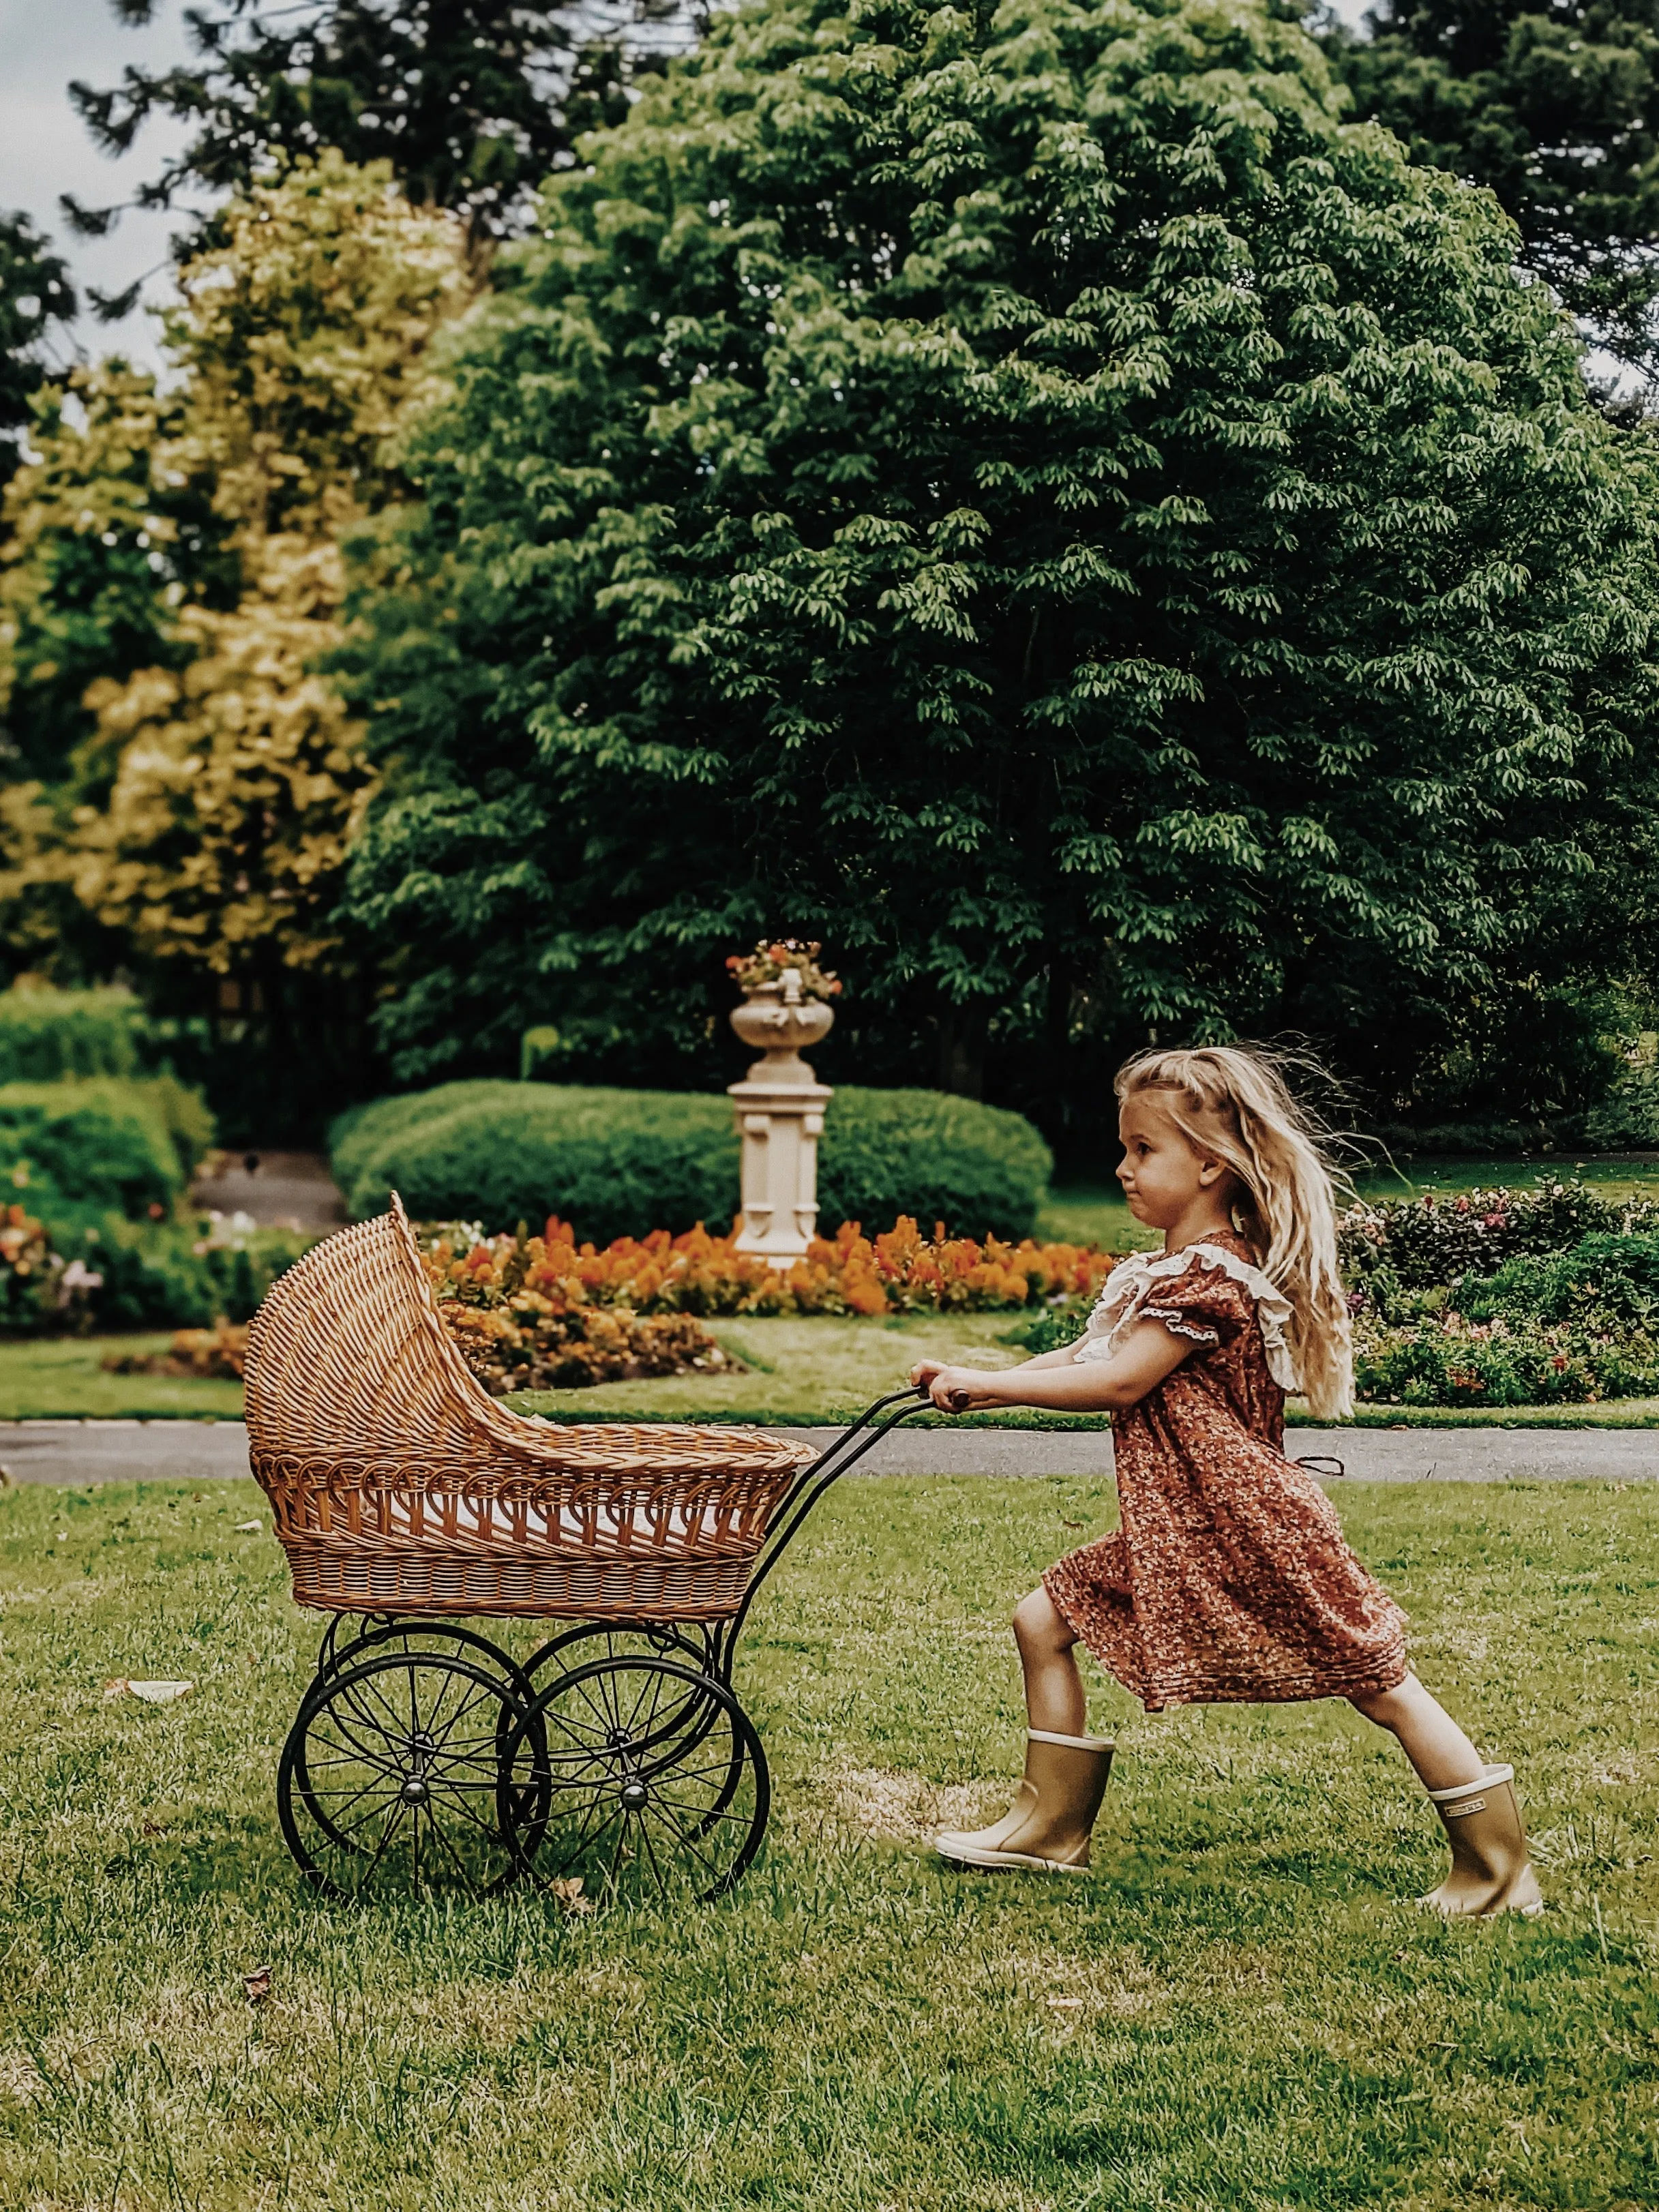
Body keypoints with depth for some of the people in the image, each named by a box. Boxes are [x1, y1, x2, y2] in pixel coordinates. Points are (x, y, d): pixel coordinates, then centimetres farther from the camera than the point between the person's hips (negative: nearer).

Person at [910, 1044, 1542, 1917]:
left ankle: (1499, 1868, 9)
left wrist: (986, 1383, -18)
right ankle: (1052, 1826, 16)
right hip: (1172, 1539, 10)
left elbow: (1117, 1381, -23)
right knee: (1047, 1620, 7)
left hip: (1247, 1530, -10)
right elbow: (1084, 1356, 10)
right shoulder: (1159, 1272, 12)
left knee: (1378, 1685, -1)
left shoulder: (1210, 1275, -19)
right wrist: (975, 1381, -1)